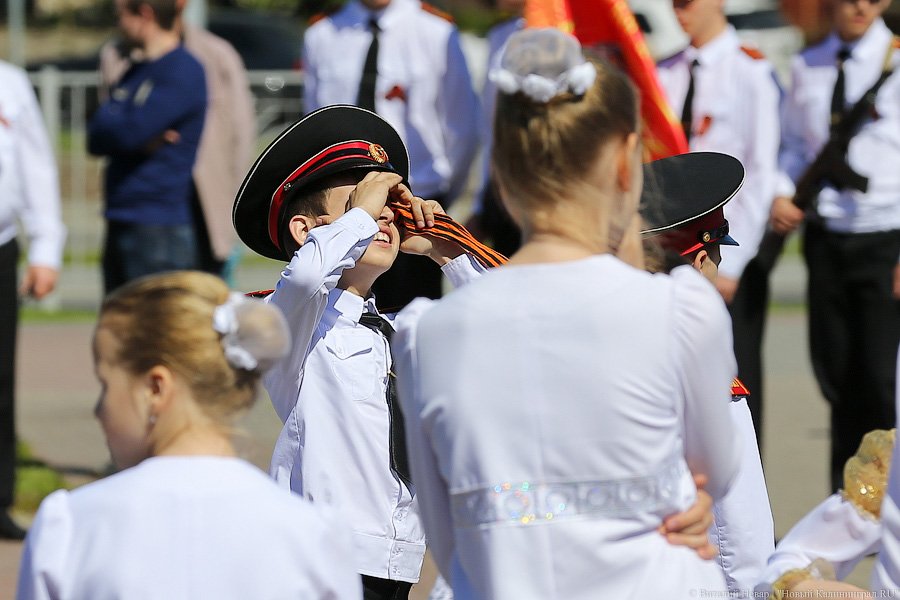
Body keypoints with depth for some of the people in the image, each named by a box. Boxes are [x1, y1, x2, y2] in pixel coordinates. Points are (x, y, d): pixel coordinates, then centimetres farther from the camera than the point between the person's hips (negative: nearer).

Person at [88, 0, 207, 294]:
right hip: (121, 223, 9)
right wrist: (141, 142, -12)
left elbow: (128, 131, -21)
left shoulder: (183, 73, -11)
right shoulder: (135, 73, 16)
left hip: (159, 226, -9)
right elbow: (96, 140, 6)